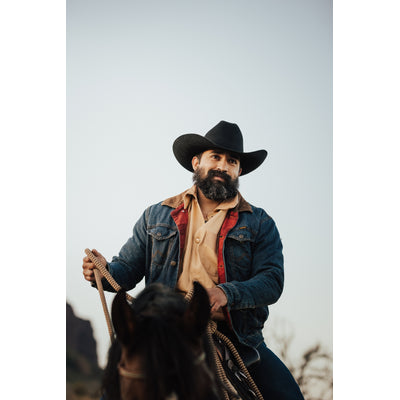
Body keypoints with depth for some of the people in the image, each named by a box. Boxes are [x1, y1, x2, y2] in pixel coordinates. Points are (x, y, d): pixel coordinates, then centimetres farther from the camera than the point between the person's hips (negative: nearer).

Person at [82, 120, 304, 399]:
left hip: (236, 337, 0)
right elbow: (128, 267, 13)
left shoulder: (260, 224, 10)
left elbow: (272, 281, -2)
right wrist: (104, 271, -12)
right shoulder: (156, 216, 14)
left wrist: (227, 293, -22)